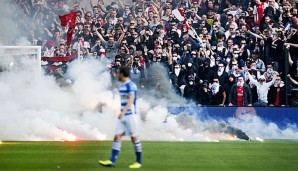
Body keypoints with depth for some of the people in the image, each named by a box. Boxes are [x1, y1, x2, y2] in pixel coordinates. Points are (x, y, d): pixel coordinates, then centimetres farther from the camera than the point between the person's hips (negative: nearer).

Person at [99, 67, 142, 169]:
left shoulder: (131, 86, -14)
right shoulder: (122, 86, 13)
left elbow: (131, 100, -27)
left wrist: (123, 112, -39)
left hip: (130, 115, -9)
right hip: (123, 116, 9)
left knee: (134, 138, -1)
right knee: (117, 137, -1)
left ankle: (139, 162, 8)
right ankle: (112, 161, -6)